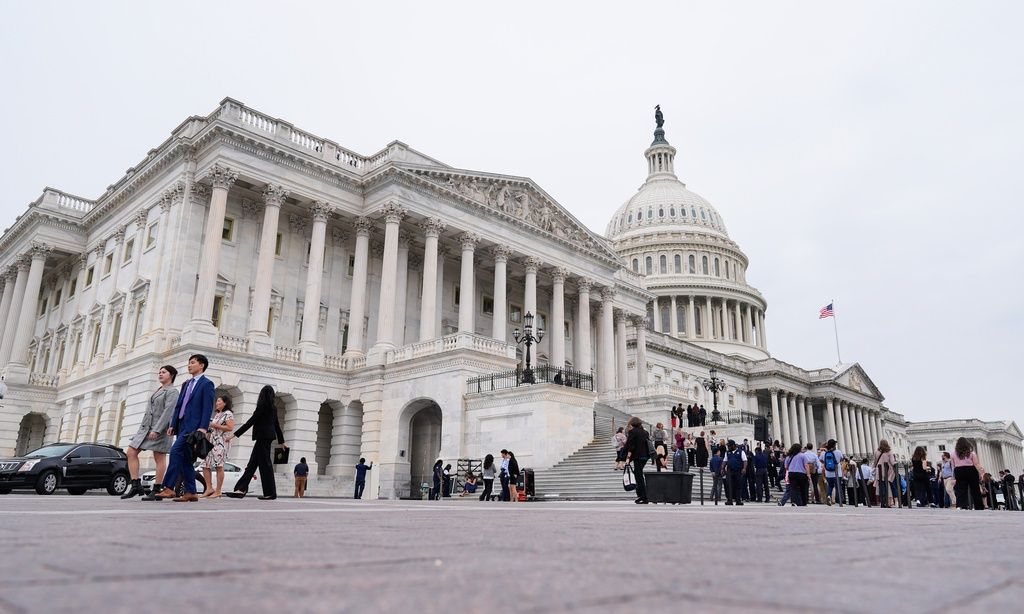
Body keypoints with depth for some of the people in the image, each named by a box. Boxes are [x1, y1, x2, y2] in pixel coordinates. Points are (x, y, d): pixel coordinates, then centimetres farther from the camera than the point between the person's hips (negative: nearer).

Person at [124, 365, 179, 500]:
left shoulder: (172, 391, -5)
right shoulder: (157, 391, 23)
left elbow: (168, 411, -16)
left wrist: (156, 430, -23)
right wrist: (143, 427, 17)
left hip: (160, 428, -9)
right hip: (146, 427, 9)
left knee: (159, 458, -5)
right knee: (131, 452, 0)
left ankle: (157, 490, -1)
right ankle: (136, 485, 2)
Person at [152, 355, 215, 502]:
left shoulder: (207, 383, -2)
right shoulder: (186, 384, 22)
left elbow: (208, 407, -10)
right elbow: (178, 406, 20)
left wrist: (203, 427, -19)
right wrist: (173, 425, 11)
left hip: (193, 426, -8)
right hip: (181, 425, 8)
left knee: (175, 451, -19)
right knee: (185, 459, 6)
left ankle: (168, 488, -16)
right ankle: (190, 493, 9)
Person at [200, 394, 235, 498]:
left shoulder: (228, 414, -3)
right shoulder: (216, 414, 23)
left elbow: (230, 427, -14)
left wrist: (215, 425, -13)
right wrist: (208, 426, 12)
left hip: (221, 442, -9)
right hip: (211, 441, 9)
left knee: (219, 466, -9)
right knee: (206, 465, 1)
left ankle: (218, 491, -6)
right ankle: (209, 488, 6)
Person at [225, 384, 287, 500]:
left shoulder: (262, 406, -10)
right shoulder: (273, 408, 13)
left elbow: (250, 422, -14)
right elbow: (277, 425, 18)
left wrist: (235, 434, -14)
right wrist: (281, 441, 26)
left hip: (263, 437, -9)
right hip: (267, 437, 9)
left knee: (265, 464, -5)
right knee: (252, 464, 8)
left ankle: (270, 493, -2)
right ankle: (241, 489, 6)